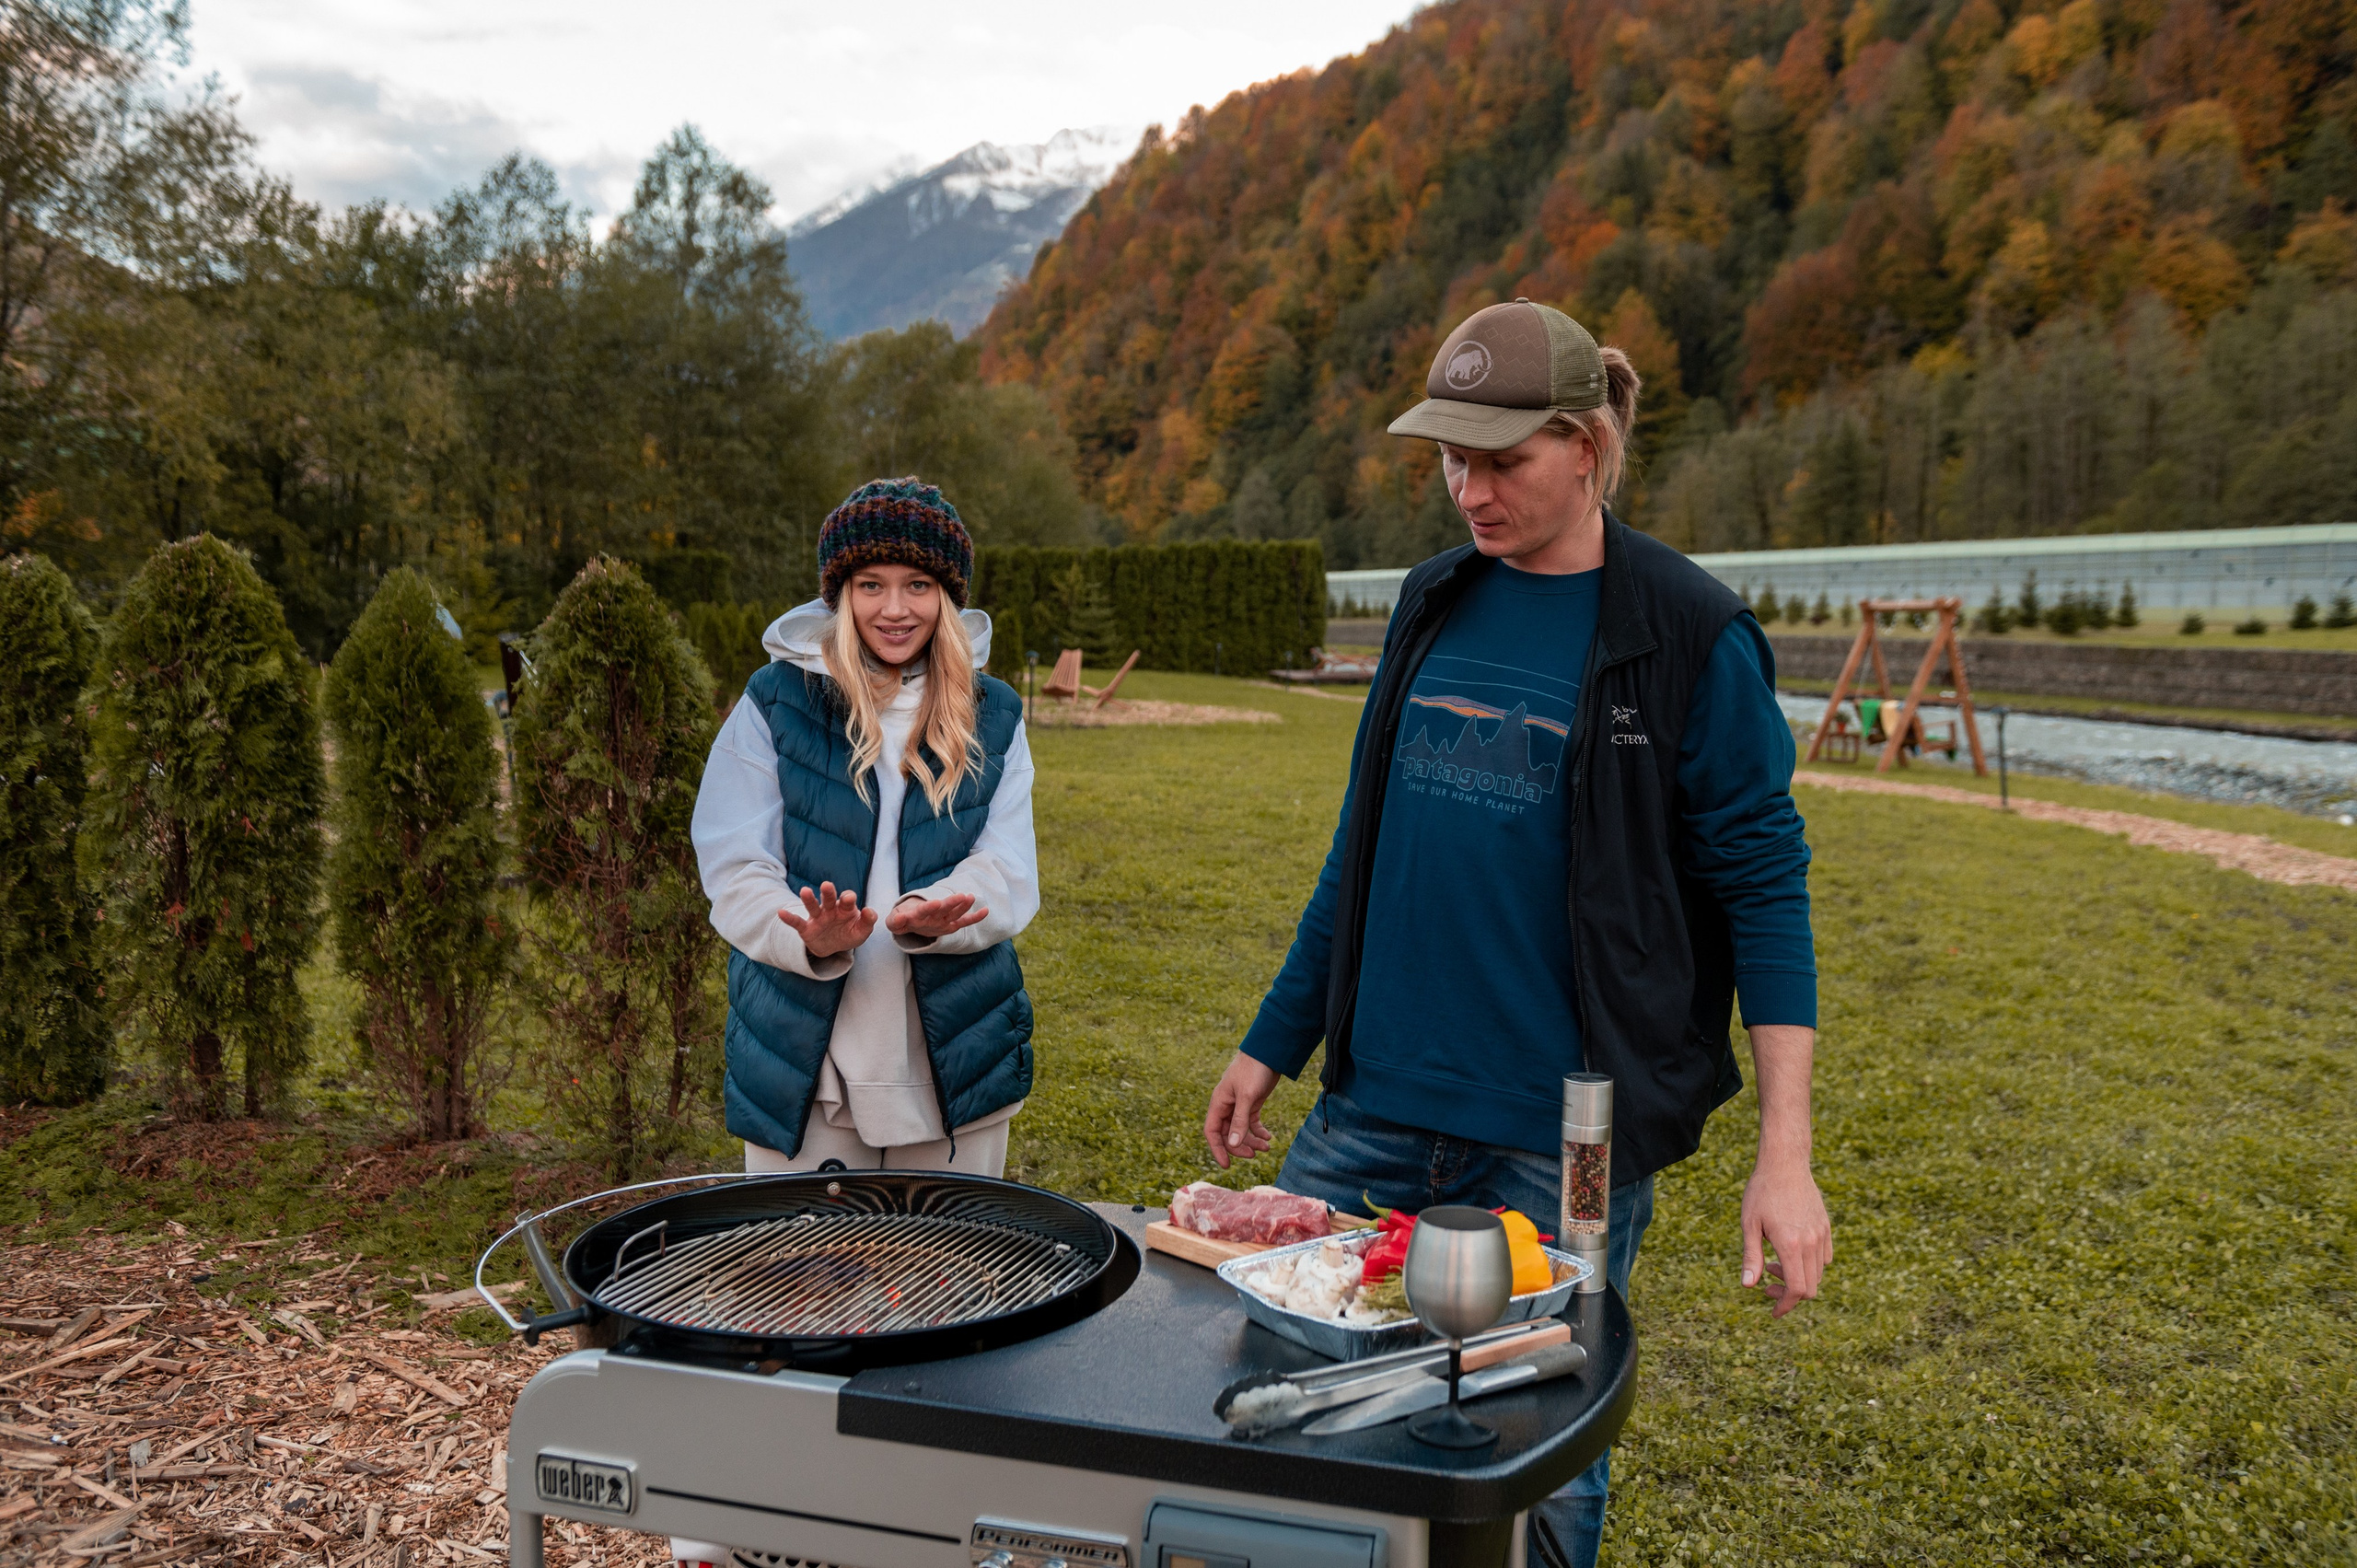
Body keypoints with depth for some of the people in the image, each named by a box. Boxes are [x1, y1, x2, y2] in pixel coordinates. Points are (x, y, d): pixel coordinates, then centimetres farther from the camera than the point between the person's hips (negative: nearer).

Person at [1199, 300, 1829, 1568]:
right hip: (1372, 1110, 5)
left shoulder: (1689, 636, -8)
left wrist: (1784, 1155, -12)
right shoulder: (1435, 602, 8)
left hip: (1564, 1136, -5)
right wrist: (1274, 1042, 17)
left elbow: (1765, 892, -6)